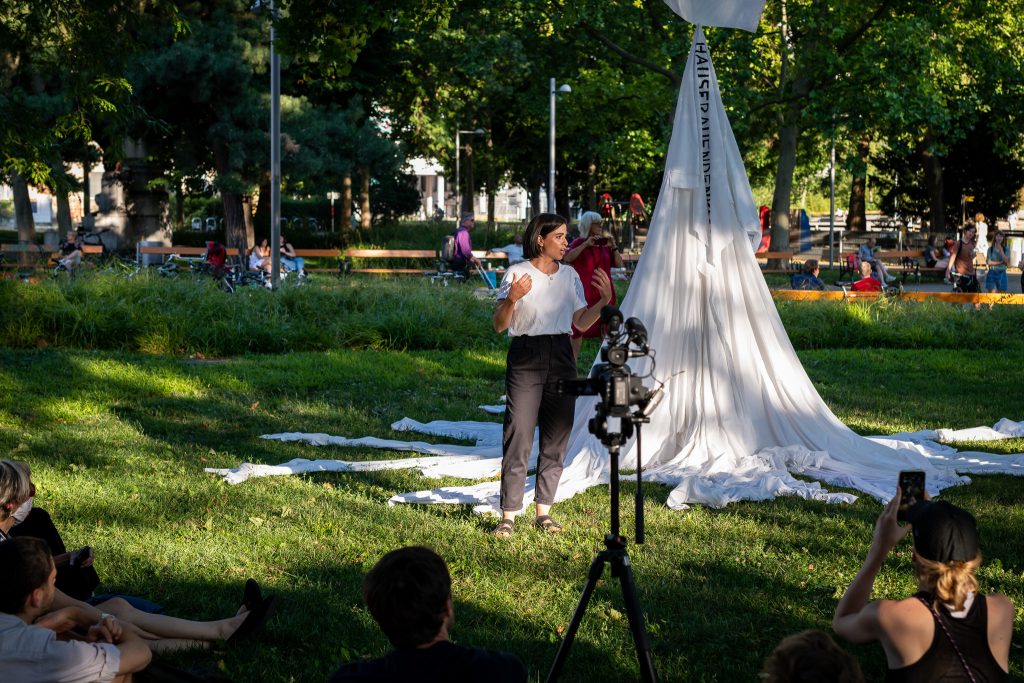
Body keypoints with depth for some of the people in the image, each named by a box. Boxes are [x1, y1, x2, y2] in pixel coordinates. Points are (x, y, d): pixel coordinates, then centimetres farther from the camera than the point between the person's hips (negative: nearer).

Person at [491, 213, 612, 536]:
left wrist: (604, 301, -1)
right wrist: (512, 298, -25)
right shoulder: (518, 273, -5)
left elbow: (581, 322, 14)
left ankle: (544, 512, 17)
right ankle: (509, 515, -3)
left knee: (556, 439, 7)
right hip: (525, 358, -5)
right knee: (518, 438, -7)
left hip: (561, 358, 5)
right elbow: (499, 325, -7)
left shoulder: (569, 275, 10)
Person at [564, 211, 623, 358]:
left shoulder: (605, 243, 10)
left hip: (603, 292, 5)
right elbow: (568, 258, -21)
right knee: (578, 327, -5)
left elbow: (619, 264, 8)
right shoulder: (579, 243, -2)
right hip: (583, 292, -5)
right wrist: (586, 244, -24)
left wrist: (613, 246, -3)